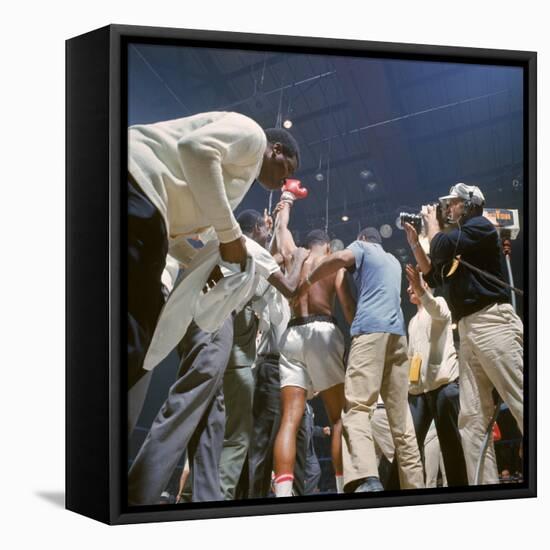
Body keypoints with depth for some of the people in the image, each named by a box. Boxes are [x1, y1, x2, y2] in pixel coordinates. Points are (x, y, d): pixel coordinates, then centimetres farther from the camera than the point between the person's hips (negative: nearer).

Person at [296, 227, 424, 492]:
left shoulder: (362, 247, 15)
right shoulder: (393, 261, 34)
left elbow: (340, 258, -8)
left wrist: (304, 285, -1)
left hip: (371, 329, -7)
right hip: (398, 332, 7)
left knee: (357, 406, -18)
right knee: (401, 416, 6)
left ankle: (366, 480, -37)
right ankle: (414, 484, 3)